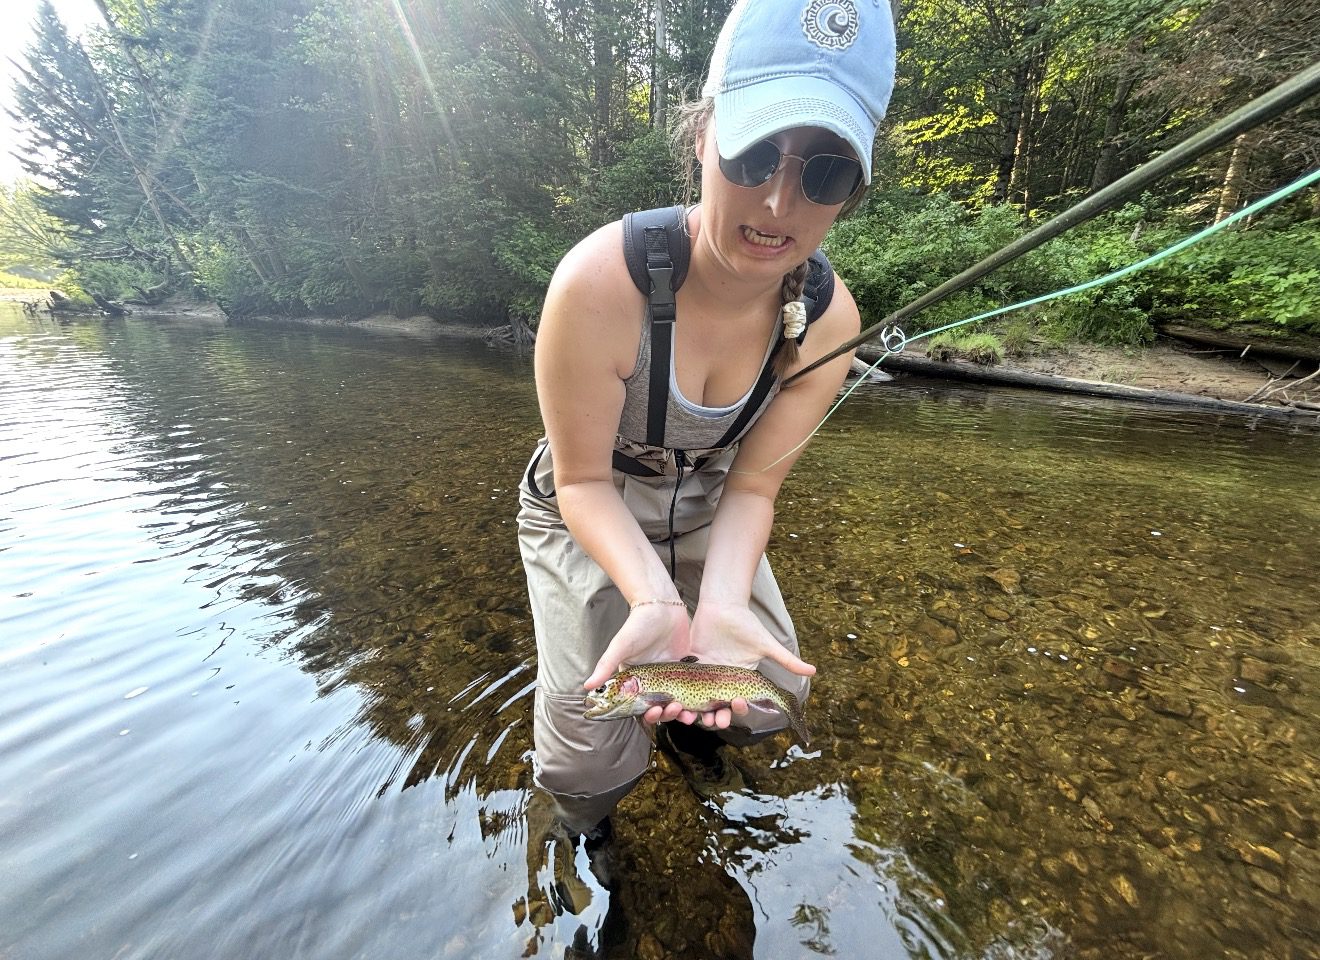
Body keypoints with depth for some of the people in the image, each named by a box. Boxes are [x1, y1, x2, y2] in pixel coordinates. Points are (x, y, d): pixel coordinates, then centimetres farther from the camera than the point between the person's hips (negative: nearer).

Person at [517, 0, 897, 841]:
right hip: (582, 516, -3)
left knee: (770, 698, 6)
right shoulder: (602, 282, -35)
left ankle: (686, 716, 43)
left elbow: (752, 485, -15)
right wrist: (653, 599, -41)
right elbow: (584, 481, -24)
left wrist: (722, 601, -33)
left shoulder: (828, 320, -22)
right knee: (595, 758, -8)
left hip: (702, 513, 4)